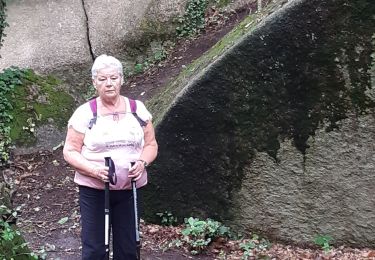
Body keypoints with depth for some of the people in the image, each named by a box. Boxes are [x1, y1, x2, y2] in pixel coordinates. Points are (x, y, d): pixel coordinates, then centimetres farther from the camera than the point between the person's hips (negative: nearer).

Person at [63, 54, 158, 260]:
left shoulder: (137, 109, 3)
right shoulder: (84, 113, -5)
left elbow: (151, 144, 8)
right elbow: (70, 151, -5)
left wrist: (142, 162, -14)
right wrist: (93, 169, -22)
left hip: (129, 189, 3)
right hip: (94, 190, -2)